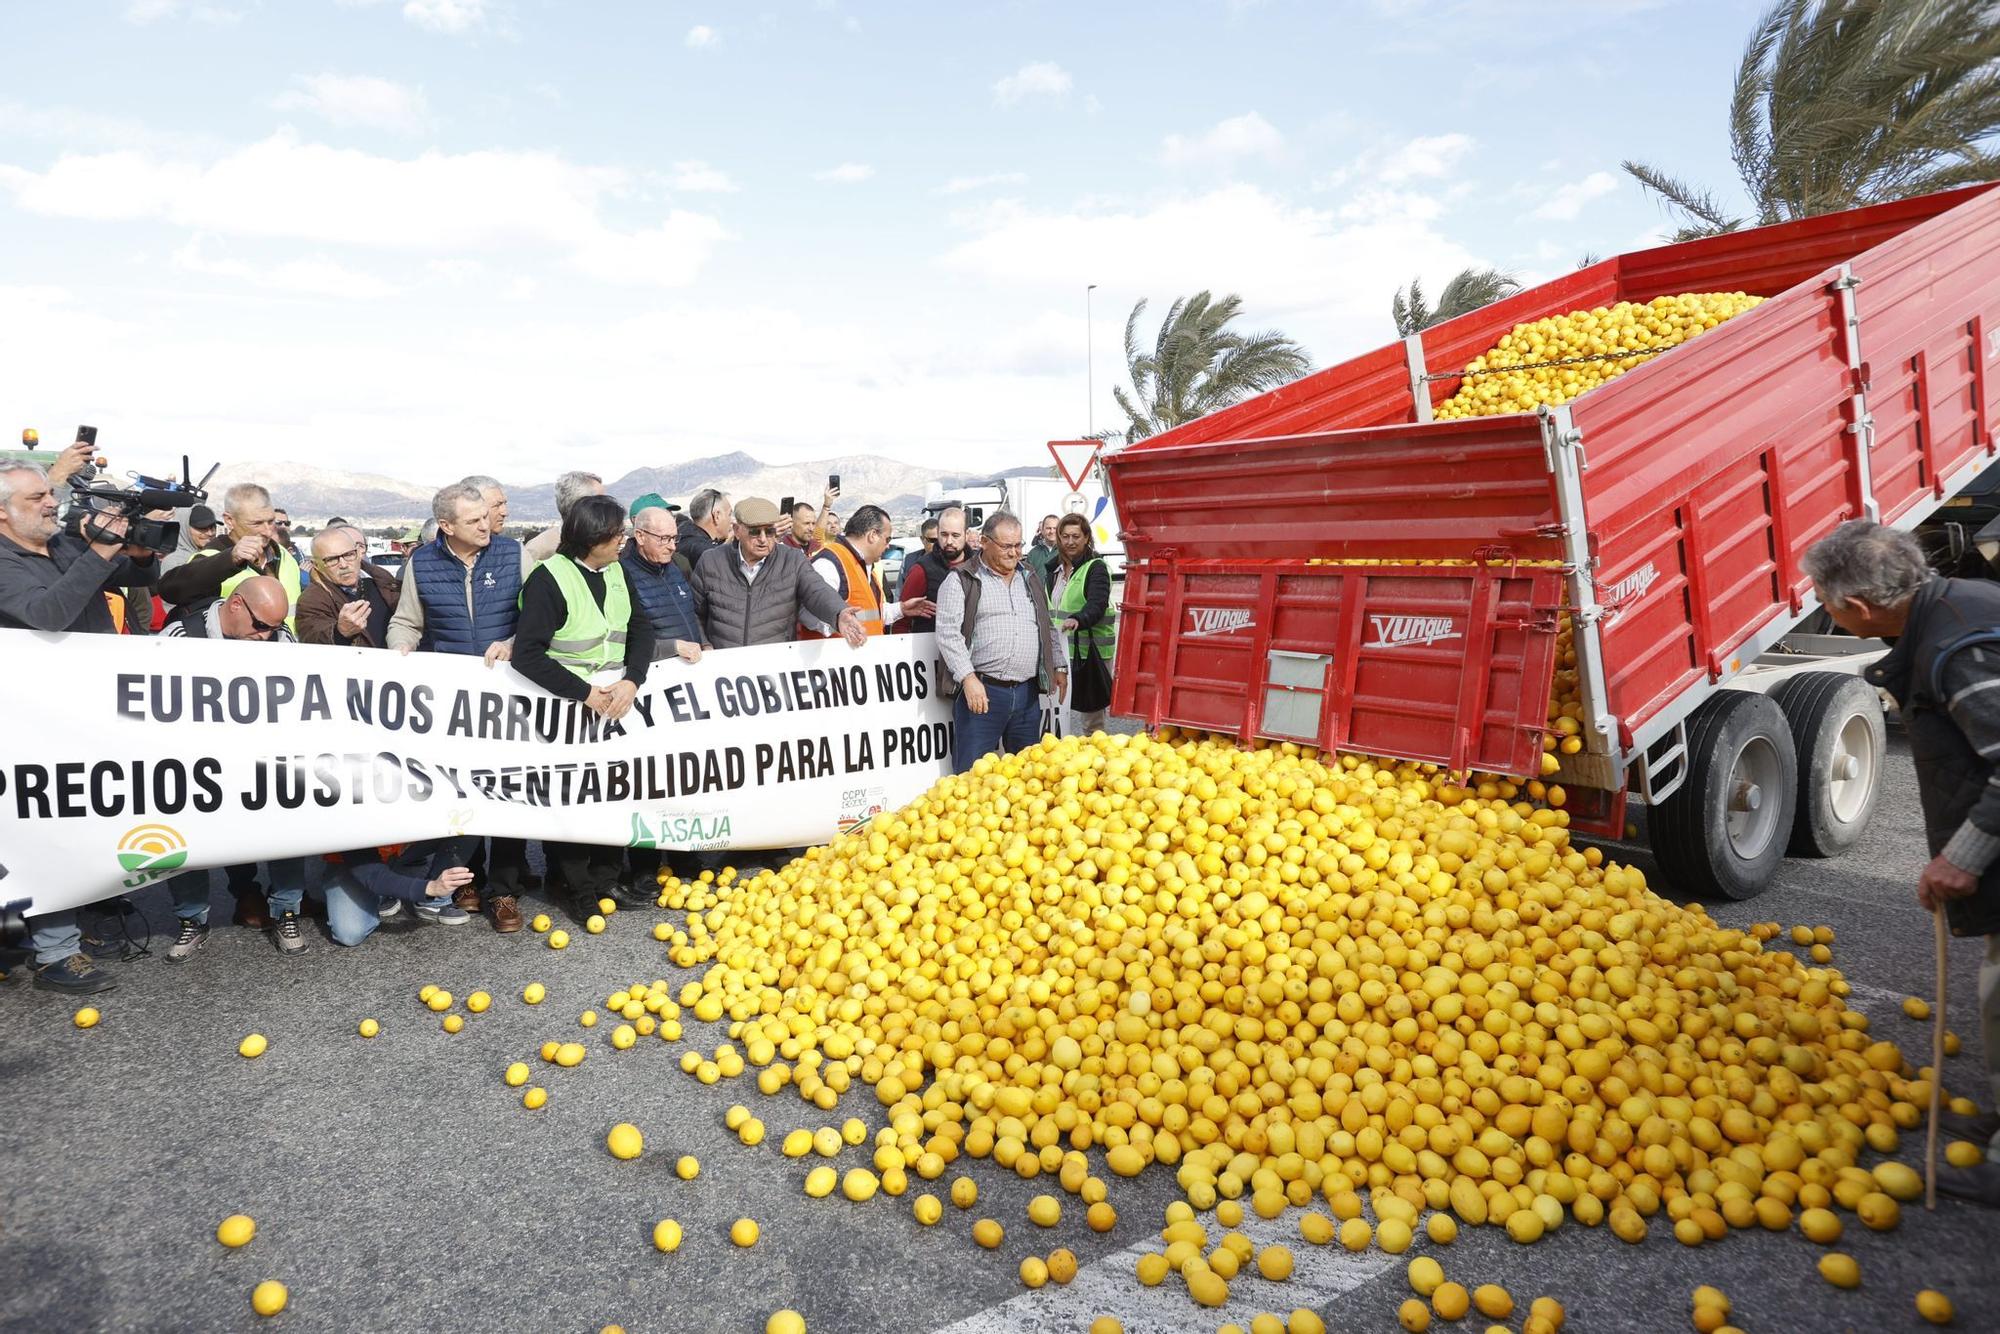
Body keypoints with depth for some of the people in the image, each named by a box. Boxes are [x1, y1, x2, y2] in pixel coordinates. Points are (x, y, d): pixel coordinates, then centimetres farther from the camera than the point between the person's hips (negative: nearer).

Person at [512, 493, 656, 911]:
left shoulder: (616, 571, 6)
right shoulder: (549, 579, -14)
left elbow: (641, 627, 6)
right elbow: (527, 654, -18)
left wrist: (631, 680, -11)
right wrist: (585, 693, -18)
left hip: (615, 697, 6)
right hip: (567, 704, -6)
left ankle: (607, 876, 21)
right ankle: (580, 887, 14)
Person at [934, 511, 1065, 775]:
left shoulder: (1030, 579, 18)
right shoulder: (962, 580, -1)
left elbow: (1047, 628, 26)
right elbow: (948, 633, -10)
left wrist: (1059, 667, 17)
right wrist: (969, 678, -19)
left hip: (1027, 693, 6)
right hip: (981, 692, -5)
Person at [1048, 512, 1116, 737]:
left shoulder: (1096, 568, -6)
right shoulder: (1055, 569, 16)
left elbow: (1097, 604, -22)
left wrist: (1078, 620, -40)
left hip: (1089, 652, -7)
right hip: (1060, 650, 7)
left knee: (1090, 722, -3)